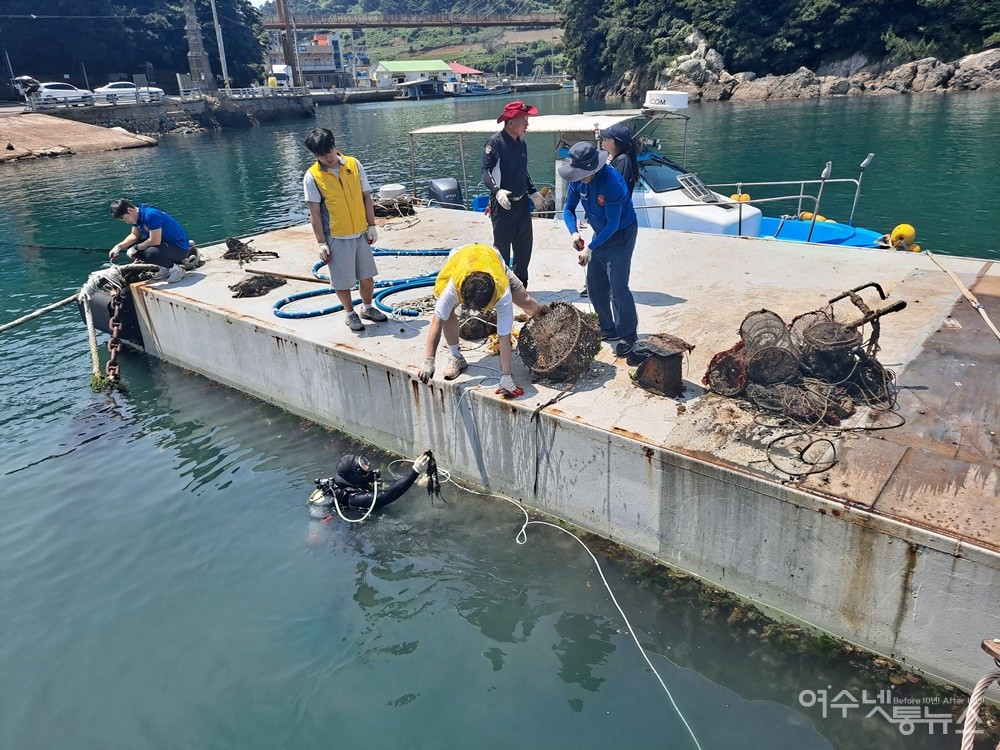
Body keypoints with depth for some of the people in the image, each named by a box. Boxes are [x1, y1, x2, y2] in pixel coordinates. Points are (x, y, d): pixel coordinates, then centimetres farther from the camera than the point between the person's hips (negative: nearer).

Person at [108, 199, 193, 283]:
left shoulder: (150, 215, -25)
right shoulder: (137, 215, 3)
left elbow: (155, 241, -26)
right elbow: (135, 235, 13)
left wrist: (136, 248, -13)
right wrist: (119, 246, -2)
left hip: (180, 247, -10)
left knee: (151, 253, -36)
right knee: (130, 246, 5)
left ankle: (175, 269, -8)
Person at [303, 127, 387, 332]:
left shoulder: (354, 164, -1)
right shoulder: (312, 176, -9)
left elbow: (366, 196, 5)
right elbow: (314, 212, -8)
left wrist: (371, 226, 2)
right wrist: (321, 243, -10)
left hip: (361, 233, 3)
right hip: (336, 238, -3)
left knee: (367, 275, 12)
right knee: (342, 281, 6)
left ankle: (367, 308, 35)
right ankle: (350, 314, 26)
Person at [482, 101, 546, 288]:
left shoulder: (521, 143, 11)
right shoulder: (495, 142, -12)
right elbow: (486, 171, -19)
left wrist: (534, 193, 23)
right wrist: (497, 190, -35)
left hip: (522, 202, 8)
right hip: (503, 204, -8)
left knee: (525, 244, 13)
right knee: (502, 246, -1)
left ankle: (521, 285, 27)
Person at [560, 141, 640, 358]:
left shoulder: (613, 183, -31)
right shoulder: (578, 180, -10)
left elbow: (613, 224, -26)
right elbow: (569, 208, 0)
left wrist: (590, 249, -27)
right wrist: (574, 232, -19)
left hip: (621, 235, -7)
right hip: (600, 233, 8)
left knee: (618, 288, -10)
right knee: (595, 285, 10)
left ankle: (627, 336, 4)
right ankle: (608, 329, 25)